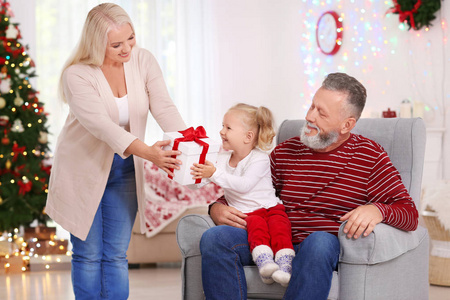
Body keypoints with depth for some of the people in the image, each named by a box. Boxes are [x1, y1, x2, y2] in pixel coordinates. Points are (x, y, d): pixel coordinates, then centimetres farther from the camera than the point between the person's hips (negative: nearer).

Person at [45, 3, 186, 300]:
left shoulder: (143, 60, -8)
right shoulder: (77, 75, -21)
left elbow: (164, 108, -17)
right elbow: (100, 124, -33)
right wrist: (147, 152, -47)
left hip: (125, 170, 4)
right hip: (84, 169, -3)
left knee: (116, 255, 7)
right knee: (88, 255, 2)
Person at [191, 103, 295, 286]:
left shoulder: (259, 159, -7)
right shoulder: (224, 158, 14)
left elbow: (243, 185, -22)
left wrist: (215, 174, -26)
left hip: (270, 207, -2)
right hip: (246, 214, 2)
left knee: (278, 225, -34)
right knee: (256, 224, -32)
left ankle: (285, 266, -45)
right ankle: (264, 264, -50)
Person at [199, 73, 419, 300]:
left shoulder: (370, 156, 6)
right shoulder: (284, 151, 18)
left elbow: (410, 214, -1)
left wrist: (376, 210, -24)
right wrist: (217, 208, 4)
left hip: (328, 247, -4)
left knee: (320, 241, -41)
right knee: (214, 237, -22)